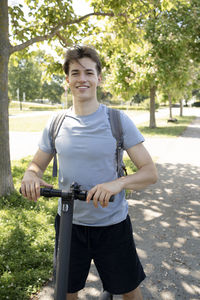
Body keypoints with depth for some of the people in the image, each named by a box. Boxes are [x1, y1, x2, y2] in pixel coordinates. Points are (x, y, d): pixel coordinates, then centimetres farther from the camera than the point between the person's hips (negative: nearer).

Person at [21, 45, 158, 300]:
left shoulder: (118, 120, -10)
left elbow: (150, 172, -12)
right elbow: (37, 164, 8)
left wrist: (118, 183, -32)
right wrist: (30, 175, -16)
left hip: (113, 225, -2)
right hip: (69, 223, 2)